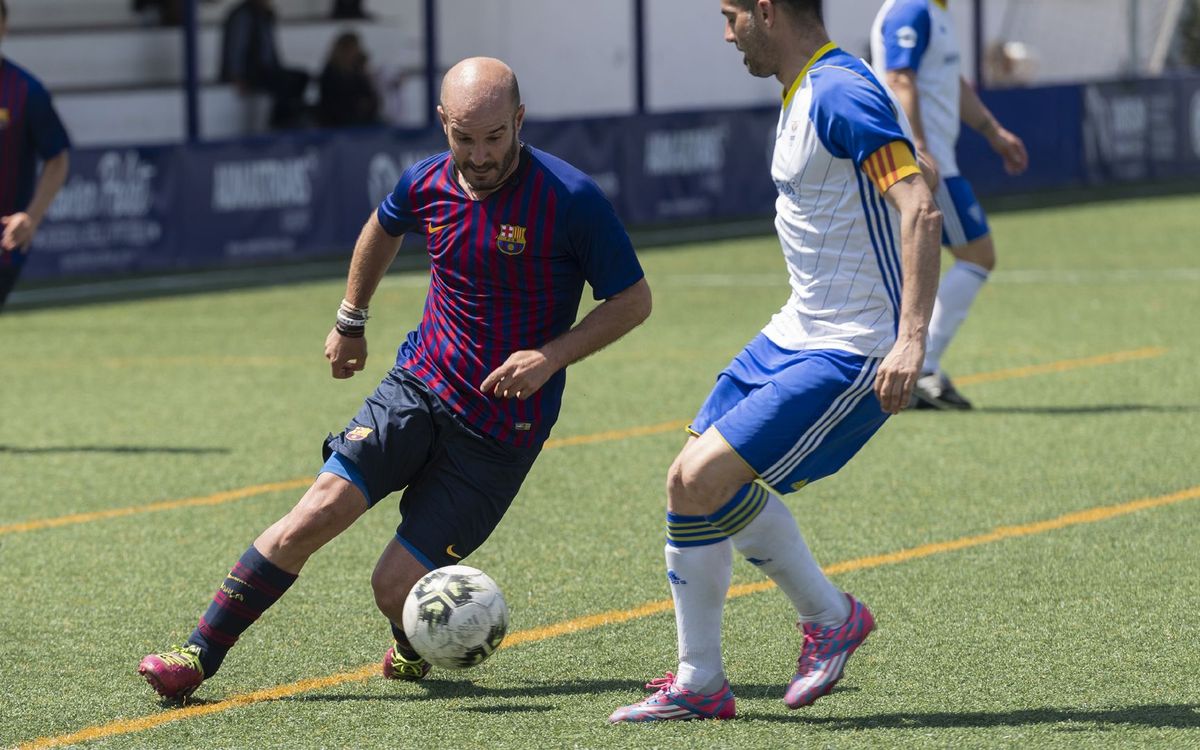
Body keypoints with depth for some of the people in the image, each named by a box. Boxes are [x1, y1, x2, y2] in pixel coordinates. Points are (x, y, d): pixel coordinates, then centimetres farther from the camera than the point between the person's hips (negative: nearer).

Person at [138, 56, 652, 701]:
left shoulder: (570, 199, -16)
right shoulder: (428, 184, -1)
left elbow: (633, 299, -8)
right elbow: (383, 229, 24)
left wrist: (551, 357, -20)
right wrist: (350, 320, 28)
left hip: (505, 429, -4)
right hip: (418, 388, 4)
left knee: (396, 585, -8)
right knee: (315, 514, -16)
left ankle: (416, 647, 29)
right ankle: (199, 655, -9)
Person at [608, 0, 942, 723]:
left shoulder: (841, 95, -19)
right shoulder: (805, 94, 13)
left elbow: (920, 209, -28)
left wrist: (912, 337, -36)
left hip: (856, 355, -10)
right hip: (797, 334, 10)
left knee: (702, 479, -16)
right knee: (693, 480, 9)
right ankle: (698, 683, 19)